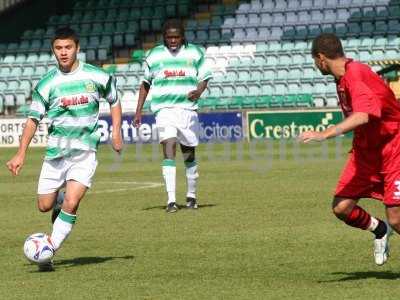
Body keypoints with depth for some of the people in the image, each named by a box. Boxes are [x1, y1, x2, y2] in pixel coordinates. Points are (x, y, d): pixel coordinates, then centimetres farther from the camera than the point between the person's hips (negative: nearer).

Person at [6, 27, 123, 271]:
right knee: (45, 206, 6)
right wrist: (21, 154, -4)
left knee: (71, 204, -18)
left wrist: (116, 132, 3)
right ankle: (62, 198, 42)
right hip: (56, 152, 2)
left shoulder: (97, 77, -2)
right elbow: (33, 119, 3)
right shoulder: (47, 84, -1)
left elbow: (114, 101, 16)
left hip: (85, 152, -2)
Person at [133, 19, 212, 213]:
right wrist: (138, 111, 11)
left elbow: (204, 78, 8)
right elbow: (145, 83, 15)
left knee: (189, 153, 10)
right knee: (169, 149, -17)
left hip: (188, 109, 1)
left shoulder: (195, 53, 5)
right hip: (164, 109, -1)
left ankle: (191, 195, 28)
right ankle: (171, 200, -22)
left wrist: (199, 91, -16)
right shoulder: (154, 56, 6)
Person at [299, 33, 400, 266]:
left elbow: (362, 115, -35)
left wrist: (325, 134, -39)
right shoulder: (342, 78, 7)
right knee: (342, 207, -5)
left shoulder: (355, 73, -22)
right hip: (364, 149, 8)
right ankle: (379, 229, 23)